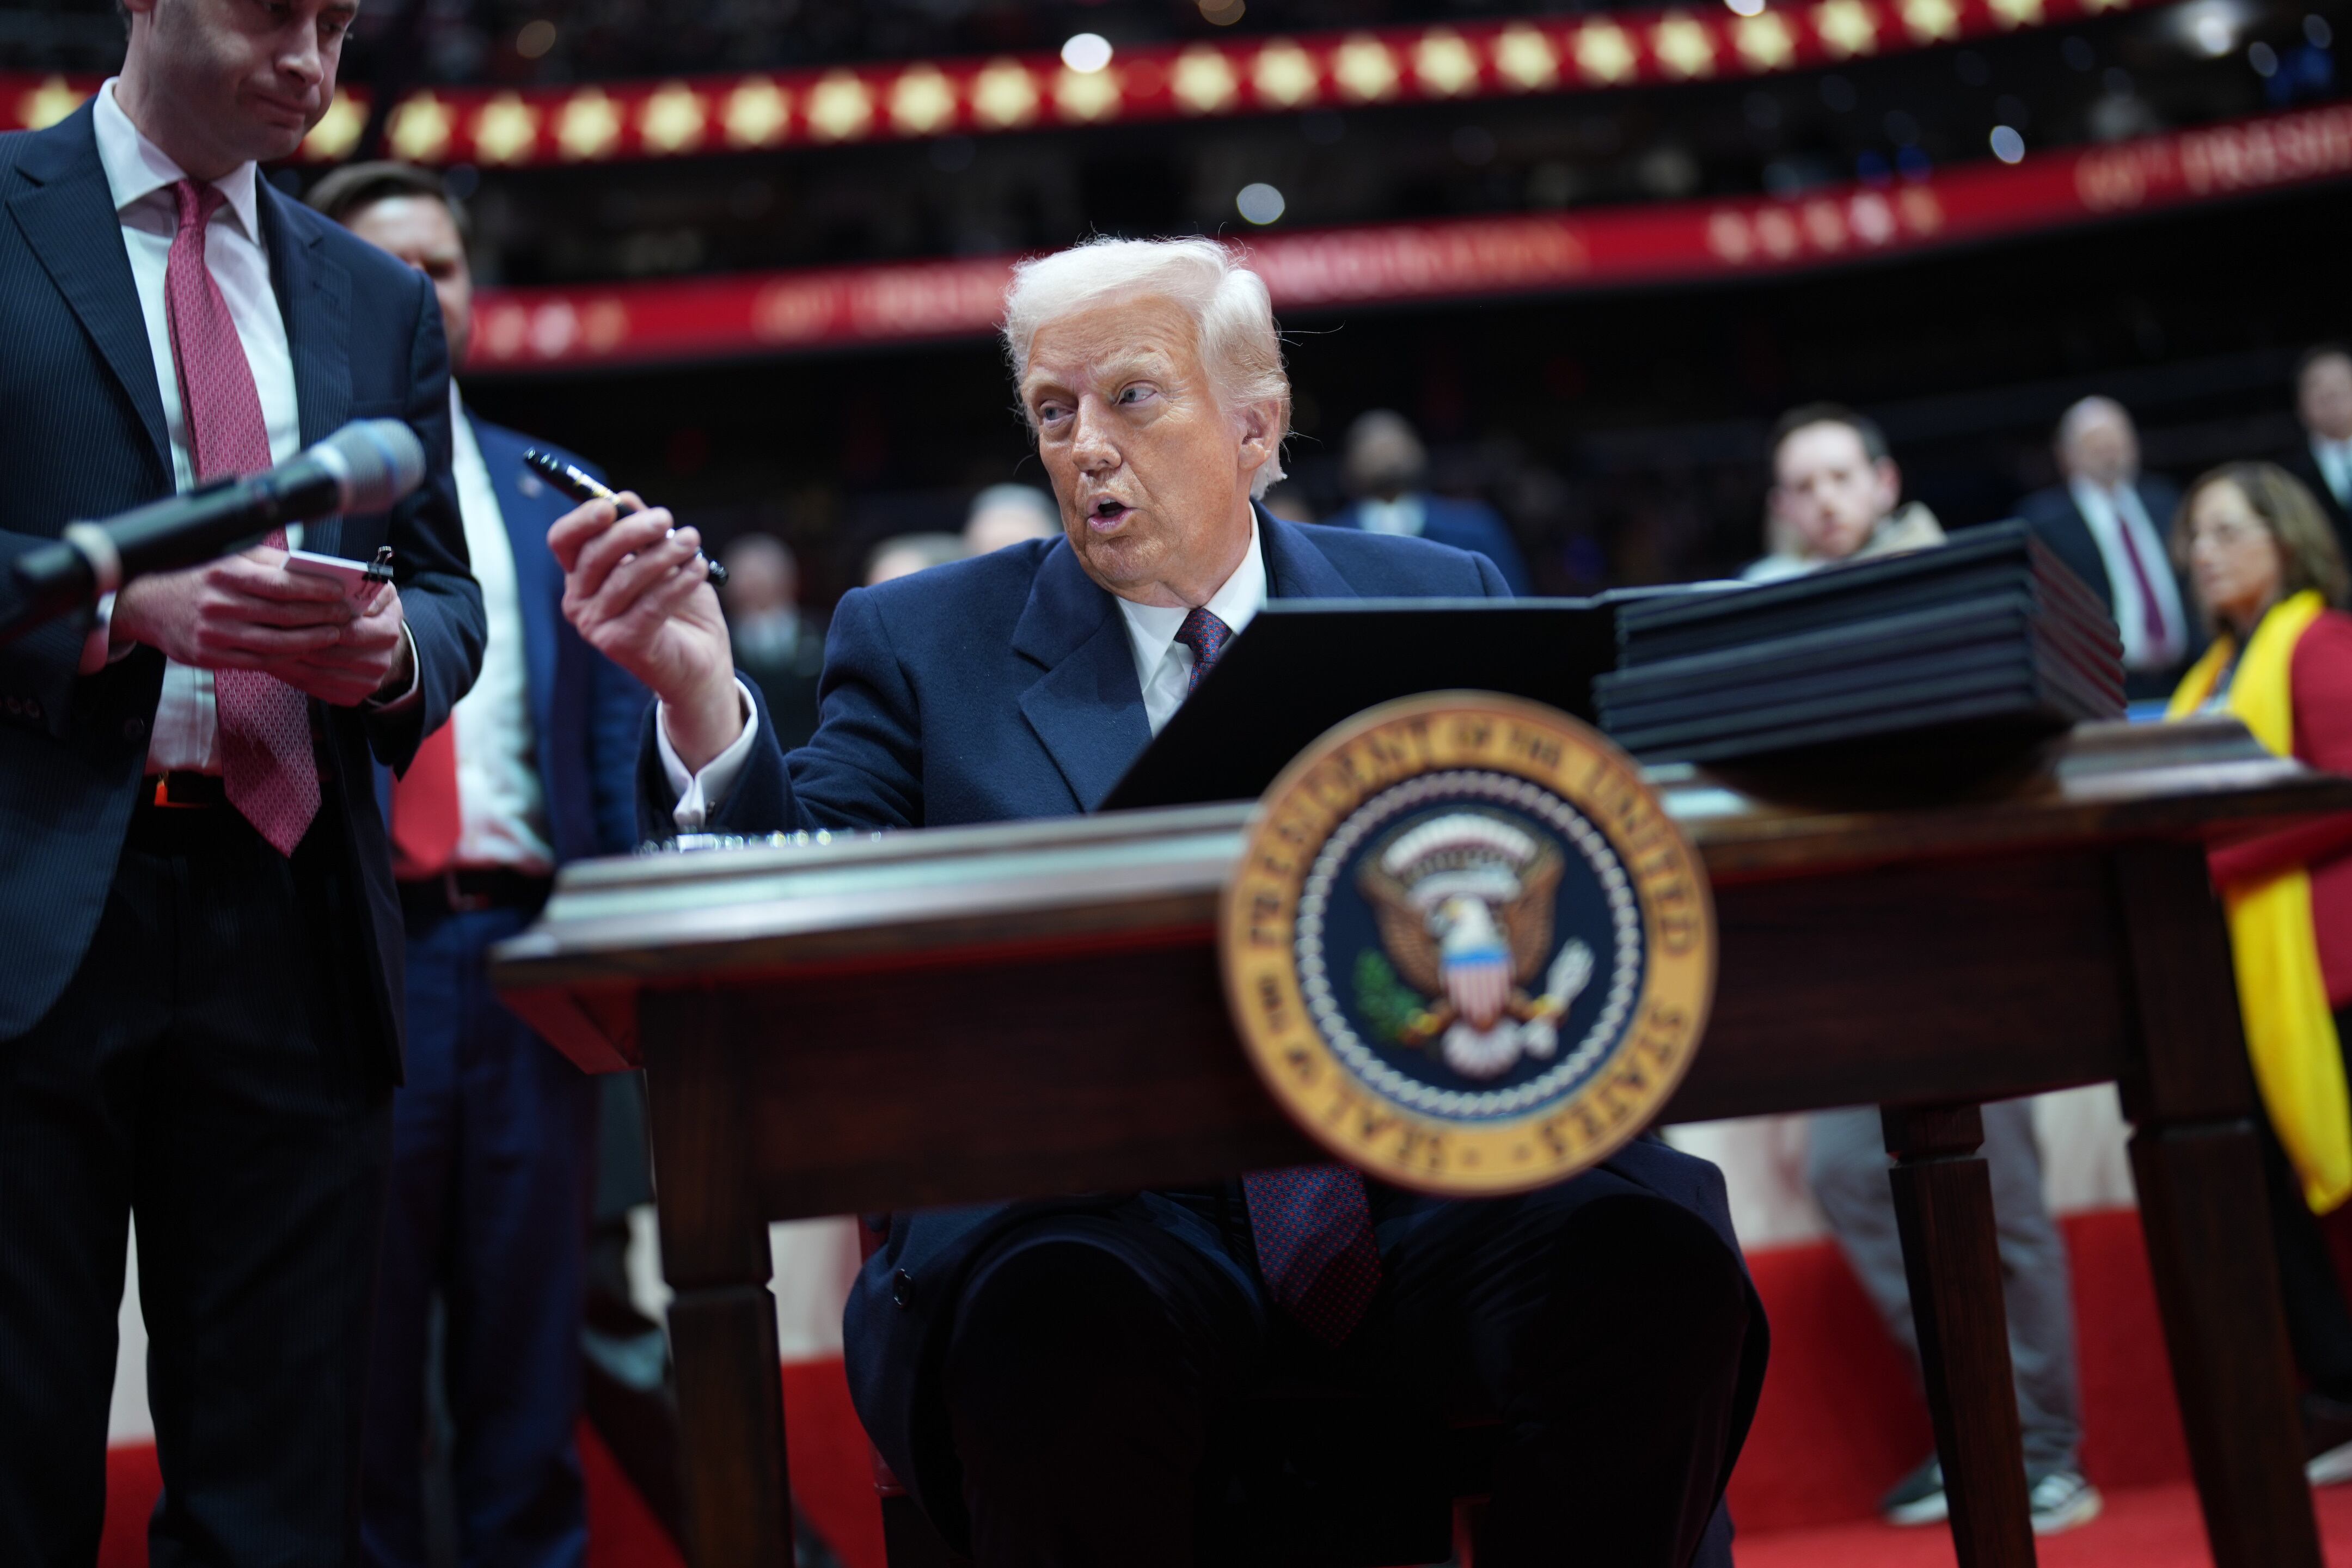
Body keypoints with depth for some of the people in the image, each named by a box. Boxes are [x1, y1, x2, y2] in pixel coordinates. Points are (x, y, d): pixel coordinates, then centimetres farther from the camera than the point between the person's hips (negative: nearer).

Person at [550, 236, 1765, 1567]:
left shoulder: (1441, 606, 18)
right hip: (1099, 1211, -1)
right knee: (1062, 1312, -37)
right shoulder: (926, 644, 14)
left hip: (1426, 1189, 2)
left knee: (1647, 1250, -31)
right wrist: (702, 700, -14)